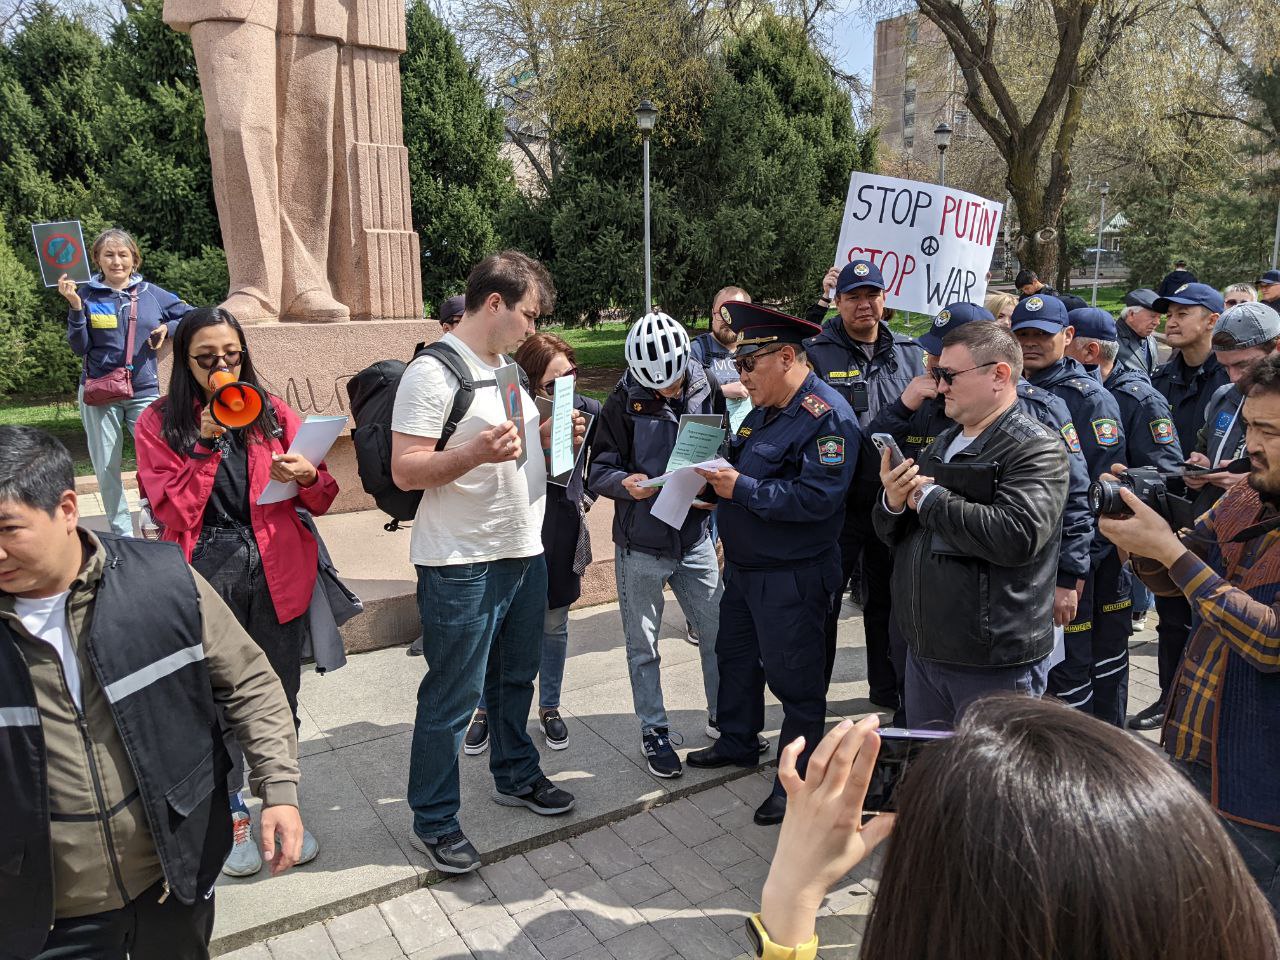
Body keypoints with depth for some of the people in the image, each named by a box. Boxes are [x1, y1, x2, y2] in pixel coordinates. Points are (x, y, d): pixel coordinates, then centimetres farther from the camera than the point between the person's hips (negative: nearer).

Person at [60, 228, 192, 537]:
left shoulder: (151, 294, 3)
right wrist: (75, 307, -14)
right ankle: (121, 535, 18)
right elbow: (79, 348, -3)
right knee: (106, 469, 6)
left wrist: (167, 328, -3)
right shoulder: (88, 295, 0)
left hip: (144, 392, 0)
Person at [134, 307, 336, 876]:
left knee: (280, 697, 9)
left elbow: (321, 501, 5)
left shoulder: (274, 413, 5)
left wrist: (308, 476, -18)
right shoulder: (160, 424, 1)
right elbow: (172, 515, -8)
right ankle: (232, 816, 27)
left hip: (278, 574, 2)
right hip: (207, 577, -1)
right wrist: (206, 446, -16)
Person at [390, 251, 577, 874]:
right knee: (453, 696, 2)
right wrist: (475, 452, -33)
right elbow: (405, 471, -19)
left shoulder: (507, 368, 14)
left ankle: (516, 776, 40)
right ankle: (433, 821, 19)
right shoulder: (433, 373, -15)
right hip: (461, 564, -8)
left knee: (515, 676, 21)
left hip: (524, 550, 9)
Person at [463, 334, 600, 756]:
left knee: (555, 625, 16)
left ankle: (549, 709, 33)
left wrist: (586, 496, 7)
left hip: (563, 532, 3)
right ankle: (485, 710, 28)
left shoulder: (587, 411, -3)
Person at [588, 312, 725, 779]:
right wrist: (625, 484, -28)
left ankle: (723, 718, 33)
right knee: (642, 646, 10)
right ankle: (654, 731, 28)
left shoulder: (706, 392, -2)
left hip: (694, 540, 2)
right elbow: (599, 471, -7)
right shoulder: (623, 401, -8)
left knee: (719, 633, 11)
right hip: (641, 546, -2)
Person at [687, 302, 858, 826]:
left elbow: (818, 497, -30)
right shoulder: (764, 409, 9)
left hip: (790, 578, -10)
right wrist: (717, 473, -2)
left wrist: (742, 489, -28)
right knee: (735, 655, 23)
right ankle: (737, 743, 43)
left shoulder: (828, 416, -21)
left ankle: (798, 779, 21)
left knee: (793, 676, 4)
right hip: (743, 567, 10)